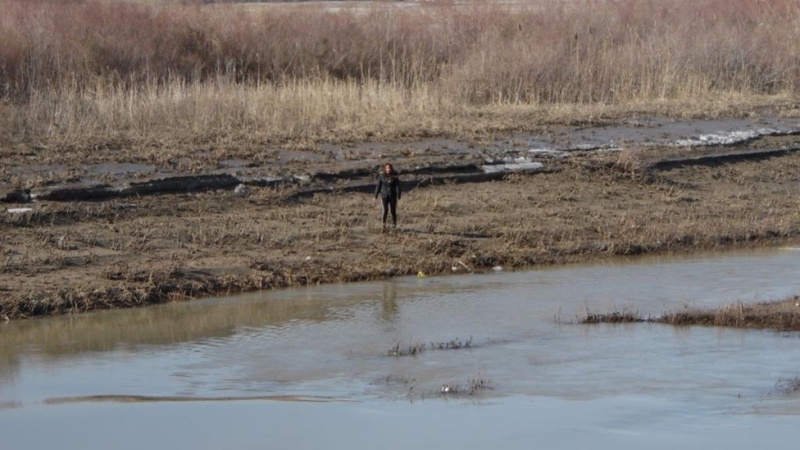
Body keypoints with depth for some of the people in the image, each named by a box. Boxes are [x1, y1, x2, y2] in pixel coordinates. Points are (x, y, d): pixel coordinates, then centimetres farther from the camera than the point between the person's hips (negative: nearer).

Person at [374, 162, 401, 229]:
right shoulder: (382, 175, -4)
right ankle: (384, 224, -2)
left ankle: (394, 225, 12)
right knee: (386, 210, -10)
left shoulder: (395, 176, -4)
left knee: (393, 210, 4)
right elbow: (378, 186, 2)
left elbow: (397, 186, -3)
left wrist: (398, 196, -8)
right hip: (384, 195, -1)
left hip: (392, 195, 1)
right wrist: (376, 195, 3)